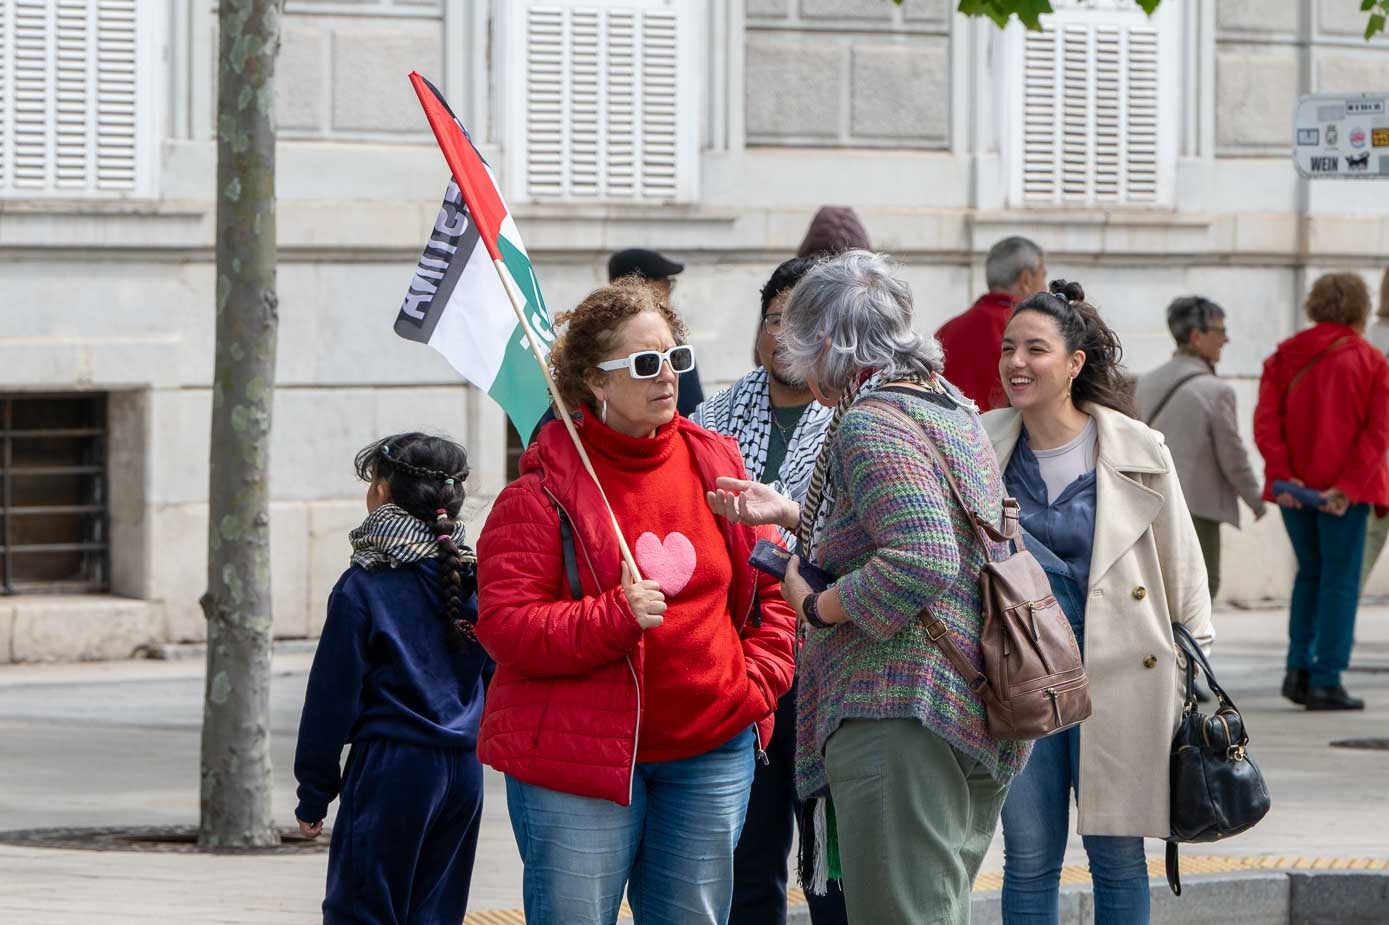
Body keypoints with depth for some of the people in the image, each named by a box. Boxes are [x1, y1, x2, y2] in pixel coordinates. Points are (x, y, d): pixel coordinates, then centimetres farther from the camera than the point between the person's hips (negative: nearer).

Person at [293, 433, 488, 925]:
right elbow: (494, 678, 12)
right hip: (464, 772, 6)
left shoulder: (362, 588, -9)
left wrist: (313, 793, 0)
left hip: (391, 771, -6)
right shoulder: (473, 578, 6)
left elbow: (332, 696, -7)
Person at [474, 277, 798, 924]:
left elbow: (772, 584, 19)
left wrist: (759, 679, 4)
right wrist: (614, 618, -24)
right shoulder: (546, 488, -8)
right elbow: (504, 626, -13)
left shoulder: (715, 464, 9)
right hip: (577, 752, -5)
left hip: (712, 750, 5)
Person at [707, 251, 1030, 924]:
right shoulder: (952, 408, 18)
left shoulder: (871, 421, -12)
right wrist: (791, 514, 31)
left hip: (900, 720, -10)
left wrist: (815, 606, -11)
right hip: (975, 721, 10)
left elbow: (922, 559, -25)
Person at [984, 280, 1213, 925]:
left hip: (1118, 676, -2)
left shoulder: (1137, 451, -4)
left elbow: (1182, 567, 4)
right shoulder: (980, 446, 1)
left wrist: (1196, 673, 6)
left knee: (1118, 856, 4)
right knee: (1029, 857, 5)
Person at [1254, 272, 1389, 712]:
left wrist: (1281, 476, -12)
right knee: (1340, 581, 1)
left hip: (1294, 488, 4)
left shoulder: (1285, 357, 6)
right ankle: (1326, 682, -3)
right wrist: (1348, 486, -16)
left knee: (1310, 574, 18)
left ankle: (1298, 668, 8)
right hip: (1345, 491, -4)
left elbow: (1266, 422, -5)